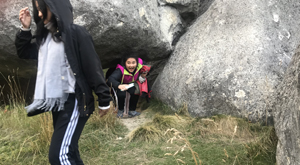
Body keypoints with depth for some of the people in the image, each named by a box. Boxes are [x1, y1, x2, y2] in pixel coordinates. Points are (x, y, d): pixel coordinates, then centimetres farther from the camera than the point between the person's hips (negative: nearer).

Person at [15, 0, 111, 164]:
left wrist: (103, 100, -12)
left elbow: (93, 67, -13)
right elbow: (24, 53, 24)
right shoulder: (45, 36, 11)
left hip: (73, 102, -8)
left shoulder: (75, 33, -11)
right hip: (56, 103, 8)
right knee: (67, 152, 16)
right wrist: (25, 29, 8)